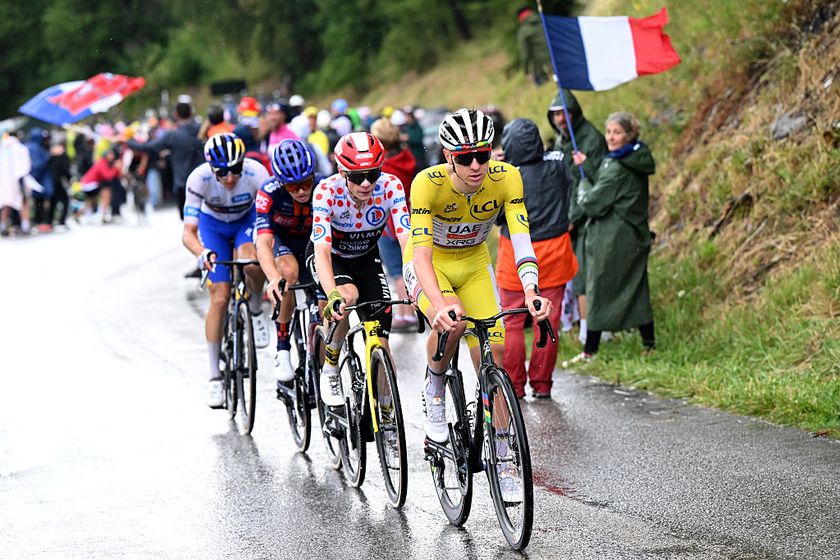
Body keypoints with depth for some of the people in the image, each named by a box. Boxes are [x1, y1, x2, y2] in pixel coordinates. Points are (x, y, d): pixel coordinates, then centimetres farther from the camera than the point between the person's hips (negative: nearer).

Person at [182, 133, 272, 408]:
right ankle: (215, 376, 2)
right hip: (213, 225, 0)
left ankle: (256, 312, -3)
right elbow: (188, 233, -33)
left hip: (247, 219, 0)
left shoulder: (257, 174, -32)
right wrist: (202, 253, -54)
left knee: (250, 263, -35)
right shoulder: (199, 179, -32)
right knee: (219, 298, -9)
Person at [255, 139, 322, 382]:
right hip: (280, 239, -2)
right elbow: (263, 242, -43)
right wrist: (274, 279, -61)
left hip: (311, 241, 2)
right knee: (290, 270, -36)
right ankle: (282, 349, -26)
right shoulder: (269, 192, -33)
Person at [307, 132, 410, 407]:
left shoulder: (390, 187, -27)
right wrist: (334, 296, -57)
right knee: (349, 295, -35)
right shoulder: (327, 191, -33)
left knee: (380, 338, -12)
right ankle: (330, 369, -12)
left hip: (365, 258, 2)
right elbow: (322, 250, -41)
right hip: (329, 257, -2)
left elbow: (406, 240, -33)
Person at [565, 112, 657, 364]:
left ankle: (590, 351, 6)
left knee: (599, 293, 1)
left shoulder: (617, 169, -20)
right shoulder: (637, 164, 7)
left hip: (612, 241, -9)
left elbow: (591, 204, -17)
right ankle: (649, 344, 17)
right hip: (635, 237, 9)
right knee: (637, 291, 14)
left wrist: (584, 183, 1)